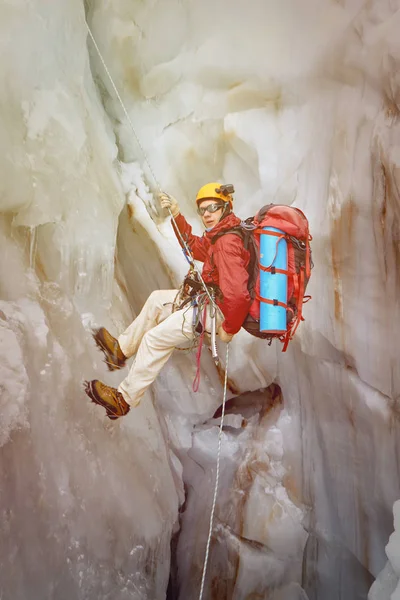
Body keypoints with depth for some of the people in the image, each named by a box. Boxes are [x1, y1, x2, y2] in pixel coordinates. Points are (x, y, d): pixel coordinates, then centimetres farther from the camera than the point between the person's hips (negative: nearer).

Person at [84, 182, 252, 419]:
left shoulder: (227, 242, -28)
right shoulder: (222, 233, 6)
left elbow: (237, 293, -37)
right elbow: (194, 247, 19)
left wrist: (229, 328, -23)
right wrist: (177, 215, 7)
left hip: (217, 310, -11)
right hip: (211, 296, 11)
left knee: (155, 338, -7)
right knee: (157, 299, 20)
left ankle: (125, 399, 8)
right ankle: (122, 349, 30)